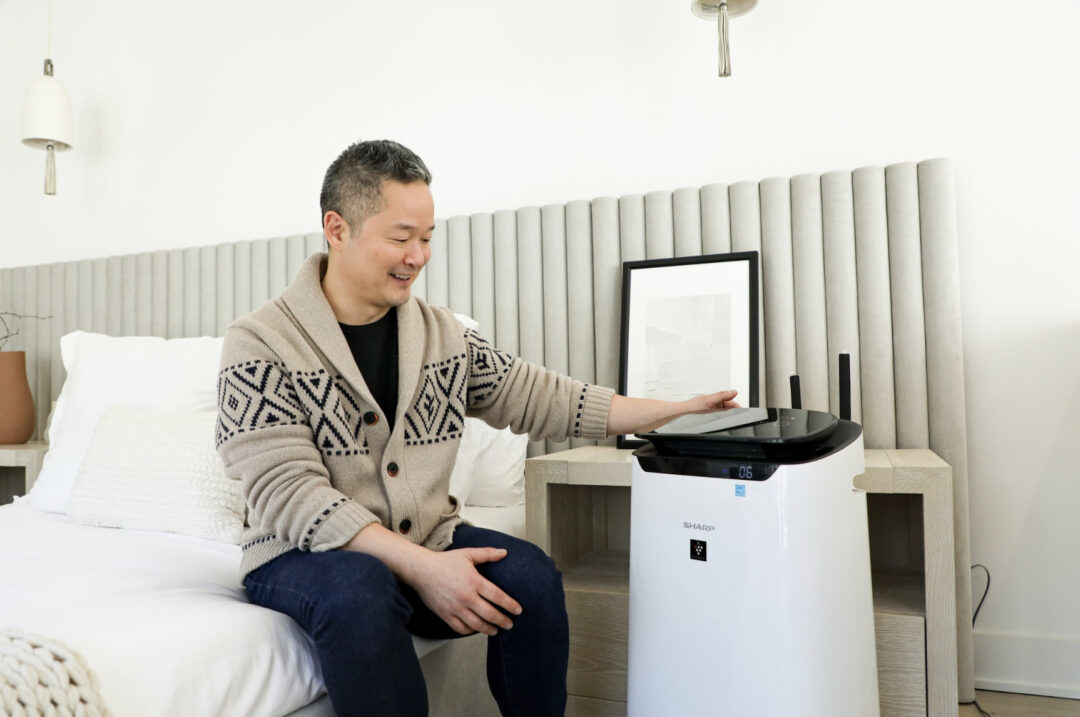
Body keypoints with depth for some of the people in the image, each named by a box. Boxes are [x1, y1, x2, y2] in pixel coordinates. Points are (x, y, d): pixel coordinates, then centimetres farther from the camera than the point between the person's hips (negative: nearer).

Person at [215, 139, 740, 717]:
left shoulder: (443, 335, 5)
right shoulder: (259, 345, -10)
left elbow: (542, 399, 6)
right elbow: (287, 493, -19)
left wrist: (675, 411, 0)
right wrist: (420, 566, -28)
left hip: (427, 543, 4)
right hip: (304, 555, -3)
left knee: (528, 573, -22)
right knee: (360, 591, -36)